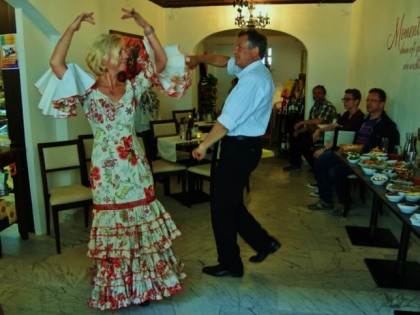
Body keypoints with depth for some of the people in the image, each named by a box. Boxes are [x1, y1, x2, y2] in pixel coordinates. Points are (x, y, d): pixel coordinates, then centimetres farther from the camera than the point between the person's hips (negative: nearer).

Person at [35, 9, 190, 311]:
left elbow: (161, 62, -1)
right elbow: (56, 63, -18)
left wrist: (145, 26, -5)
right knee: (113, 222, 9)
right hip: (107, 167, -3)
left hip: (135, 163, 3)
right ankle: (116, 288, 30)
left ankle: (145, 281, 32)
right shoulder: (88, 90, -5)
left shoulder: (132, 87, 4)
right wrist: (72, 28, -15)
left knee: (142, 221, 11)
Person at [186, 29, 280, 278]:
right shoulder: (255, 70, 12)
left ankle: (230, 265, 17)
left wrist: (204, 145, -15)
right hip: (244, 145, 10)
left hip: (240, 148, -10)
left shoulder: (252, 79, -19)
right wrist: (200, 59, 10)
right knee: (231, 202, 19)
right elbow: (224, 61, 25)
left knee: (222, 206, 2)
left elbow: (228, 120, -22)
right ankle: (263, 241, 29)